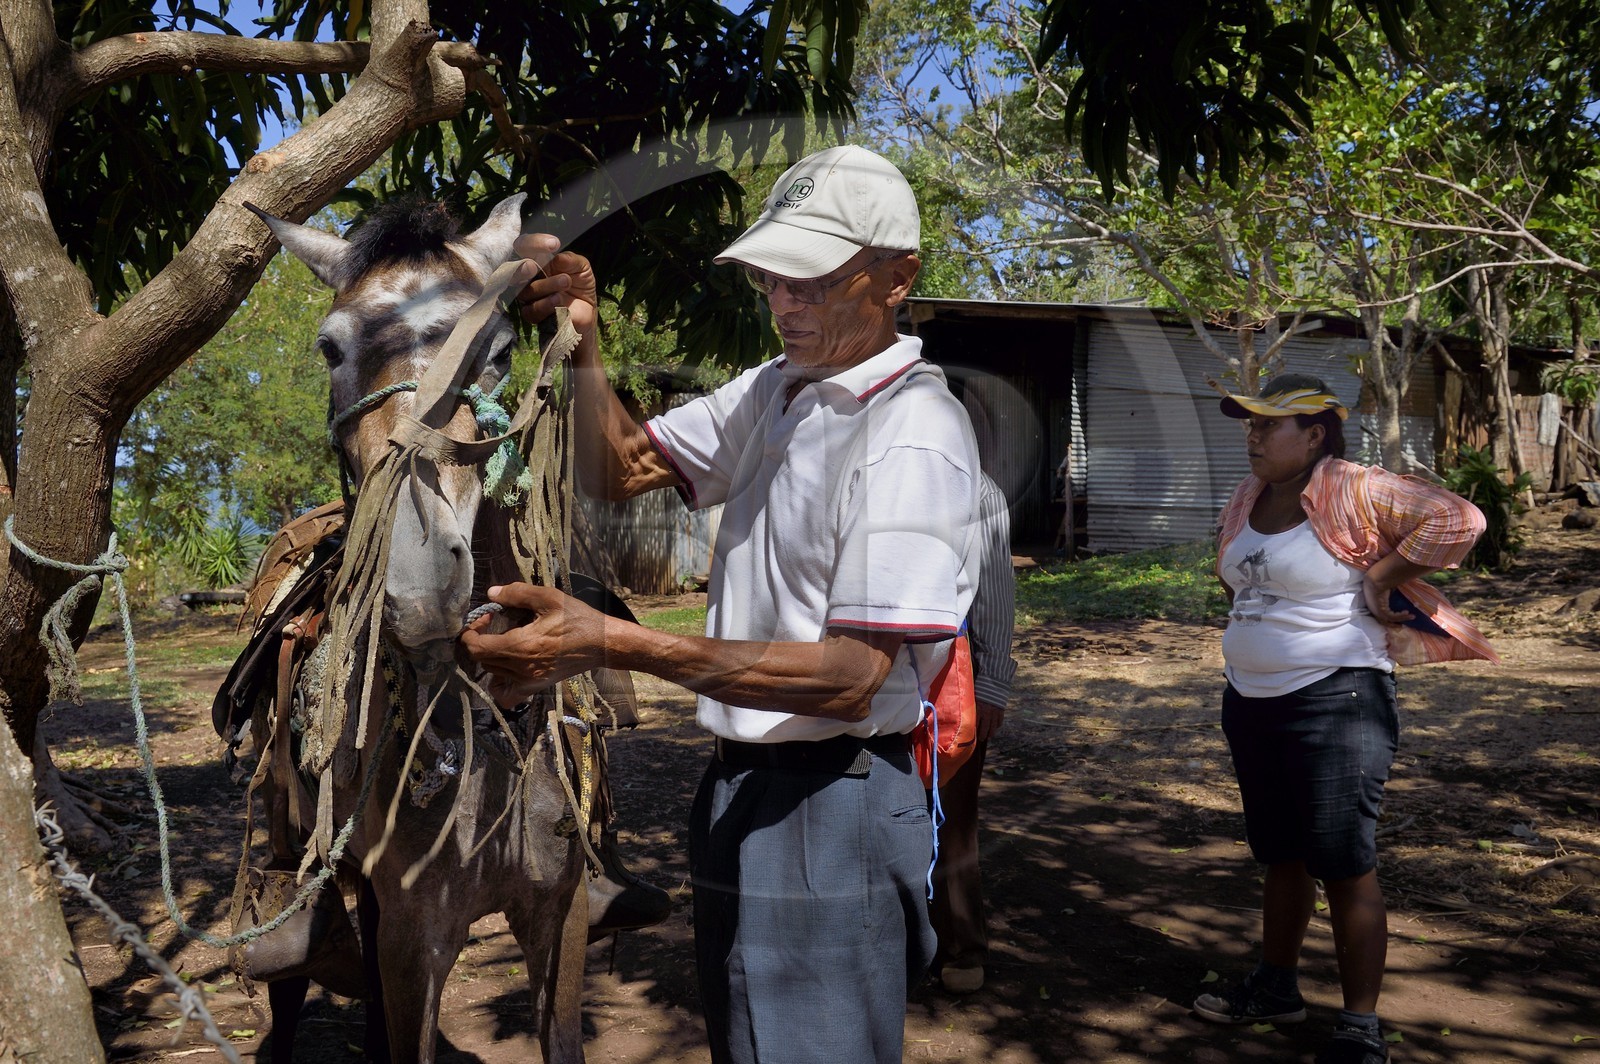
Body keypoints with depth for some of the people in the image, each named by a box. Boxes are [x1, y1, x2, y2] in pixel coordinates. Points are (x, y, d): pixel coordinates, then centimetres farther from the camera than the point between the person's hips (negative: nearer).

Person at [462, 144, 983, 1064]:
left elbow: (851, 676, -27)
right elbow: (619, 469, 15)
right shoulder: (772, 390, 8)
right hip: (743, 788, 9)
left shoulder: (915, 435, -20)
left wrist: (612, 643, -34)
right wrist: (583, 342, -4)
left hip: (831, 806, -8)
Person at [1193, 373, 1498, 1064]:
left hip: (1334, 703, -8)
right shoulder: (1246, 500, 9)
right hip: (1251, 700, 8)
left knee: (1344, 865, -2)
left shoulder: (1354, 492, -14)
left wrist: (1381, 579, -16)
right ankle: (1277, 988, 34)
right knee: (1280, 855, 19)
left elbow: (1459, 520, -22)